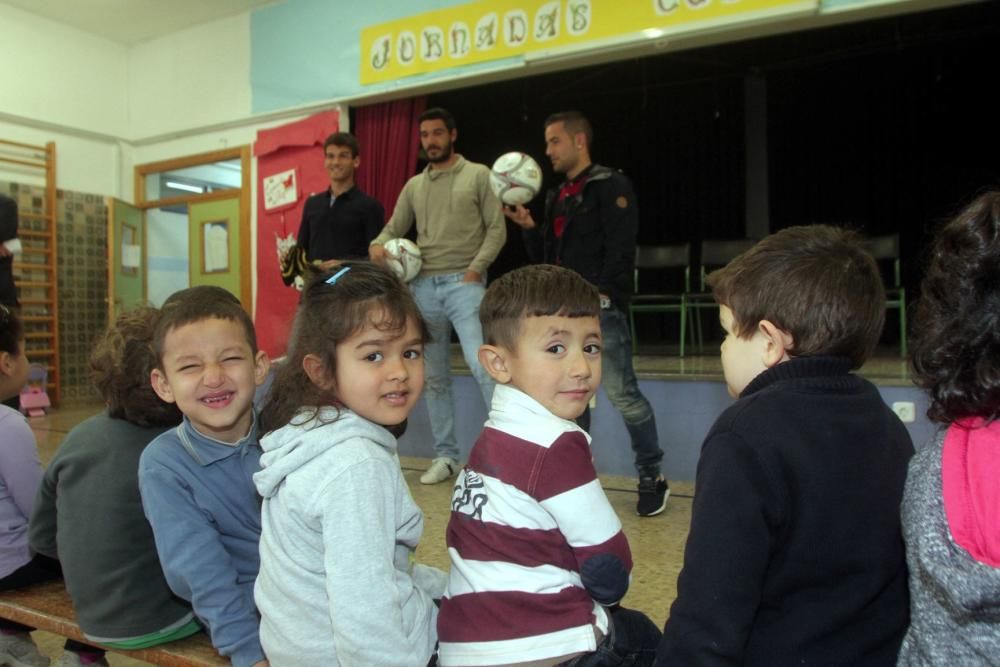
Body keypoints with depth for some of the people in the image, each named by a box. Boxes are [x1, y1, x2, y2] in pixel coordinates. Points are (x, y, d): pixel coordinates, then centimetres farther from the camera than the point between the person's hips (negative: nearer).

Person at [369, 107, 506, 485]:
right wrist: (378, 245, -9)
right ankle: (445, 456, 19)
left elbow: (497, 229, -2)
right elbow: (393, 229, 14)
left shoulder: (477, 175, 4)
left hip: (464, 284, -5)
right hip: (423, 286, 5)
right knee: (435, 378, 9)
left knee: (482, 366, -19)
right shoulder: (414, 186, 16)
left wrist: (476, 268, -14)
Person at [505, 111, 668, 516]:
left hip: (602, 308, -8)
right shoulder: (557, 197, 21)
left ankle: (652, 479, 6)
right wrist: (527, 227, 6)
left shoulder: (611, 186, -3)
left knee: (622, 394, -8)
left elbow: (621, 249, -13)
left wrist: (601, 293, -19)